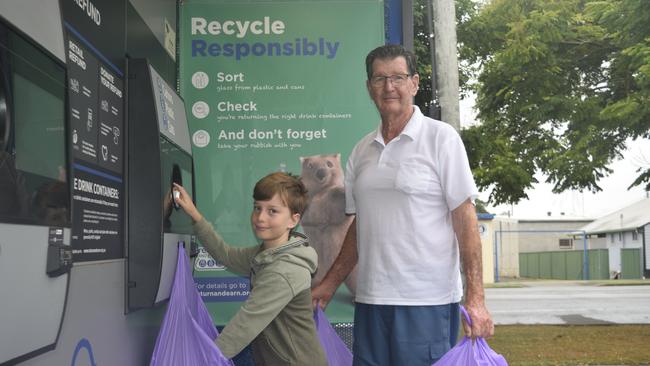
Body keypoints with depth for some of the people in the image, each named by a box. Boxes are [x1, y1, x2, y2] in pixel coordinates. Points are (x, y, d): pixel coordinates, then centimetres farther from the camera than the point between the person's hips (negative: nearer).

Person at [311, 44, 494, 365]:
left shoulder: (440, 137, -3)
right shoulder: (361, 151, 12)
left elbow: (465, 220, -6)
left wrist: (475, 297, -13)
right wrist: (329, 284, 15)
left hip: (426, 302, -5)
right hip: (369, 300, 5)